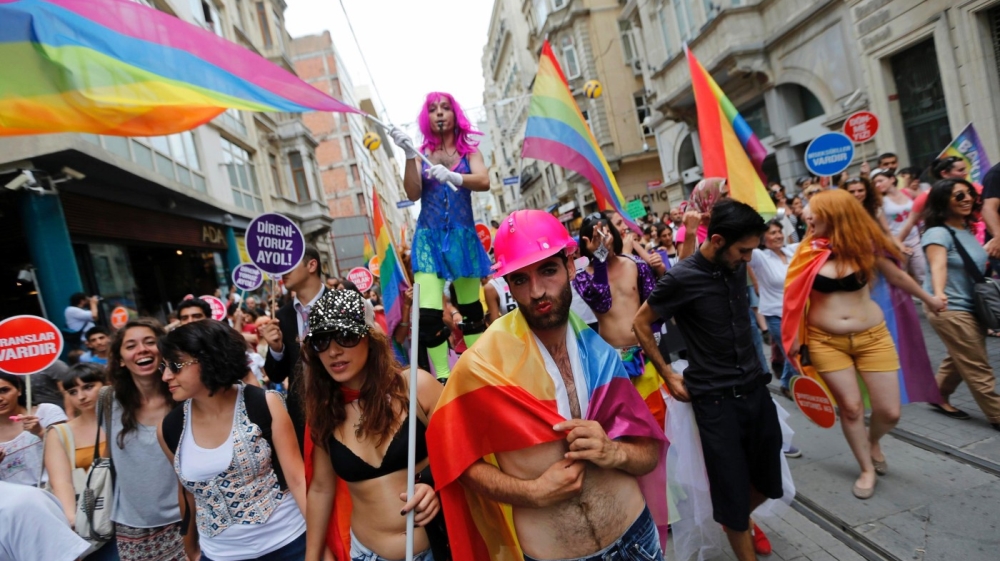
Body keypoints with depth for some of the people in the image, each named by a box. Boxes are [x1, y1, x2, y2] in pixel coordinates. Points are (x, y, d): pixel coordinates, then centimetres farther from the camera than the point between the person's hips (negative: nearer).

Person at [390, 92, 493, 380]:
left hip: (463, 236, 1)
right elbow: (413, 193, -8)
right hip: (429, 238, -1)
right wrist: (409, 155, -21)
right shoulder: (422, 154, 4)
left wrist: (452, 176, -33)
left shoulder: (469, 150, 4)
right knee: (428, 313, -13)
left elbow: (484, 181, -14)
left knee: (471, 308, 12)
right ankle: (443, 378, -2)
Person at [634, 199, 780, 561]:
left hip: (755, 386, 6)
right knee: (733, 490, 3)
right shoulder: (682, 278, -17)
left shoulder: (737, 267, 0)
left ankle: (741, 520, 47)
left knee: (768, 481, 17)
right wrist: (668, 375, -3)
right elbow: (641, 324, -5)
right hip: (715, 399, -6)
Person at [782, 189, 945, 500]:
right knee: (850, 406, 2)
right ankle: (867, 469, 24)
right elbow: (796, 296, 3)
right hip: (826, 341, 0)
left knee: (889, 411, 1)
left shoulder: (865, 246, -6)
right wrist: (794, 338, 3)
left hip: (872, 337, 1)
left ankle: (873, 442, 36)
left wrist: (929, 299, 24)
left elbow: (897, 276, 11)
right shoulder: (808, 252, -7)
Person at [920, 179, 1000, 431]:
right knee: (978, 367, -1)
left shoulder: (966, 228, 6)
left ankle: (939, 397, 34)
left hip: (971, 306, 9)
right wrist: (938, 294, -53)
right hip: (951, 309, -9)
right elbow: (938, 266, -38)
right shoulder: (938, 233, -21)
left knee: (960, 360, 19)